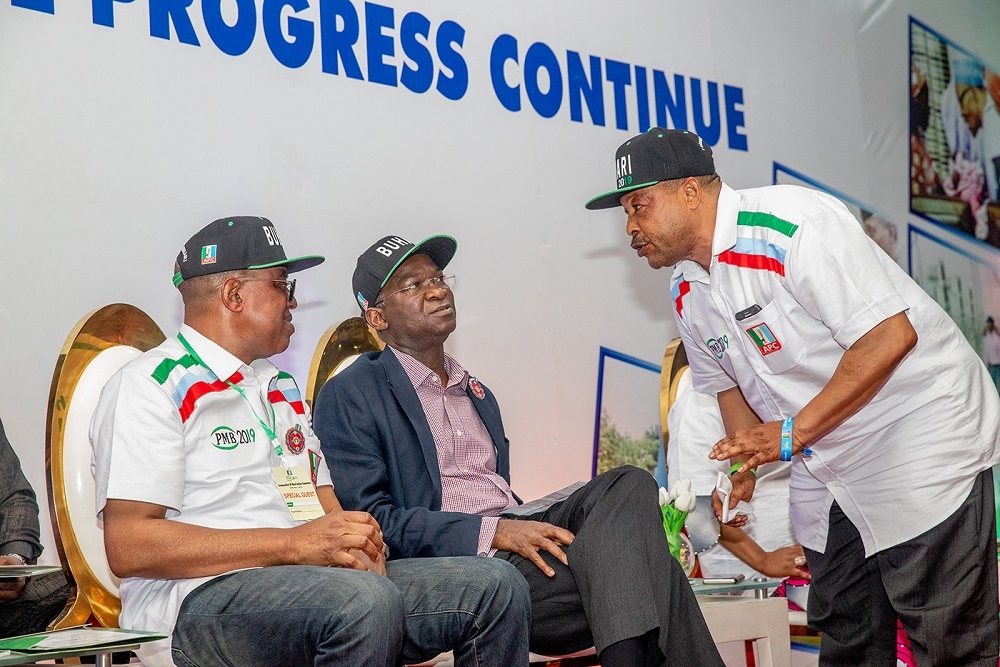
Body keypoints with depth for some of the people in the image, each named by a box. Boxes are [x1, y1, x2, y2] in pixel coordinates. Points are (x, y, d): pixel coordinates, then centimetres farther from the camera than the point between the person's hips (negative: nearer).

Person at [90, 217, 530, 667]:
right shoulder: (150, 386, -2)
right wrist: (293, 543, -19)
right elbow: (128, 548, -14)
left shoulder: (282, 388, 26)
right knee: (365, 601, -36)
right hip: (199, 601, -7)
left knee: (496, 586, -9)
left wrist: (360, 544, -4)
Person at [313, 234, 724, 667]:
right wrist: (493, 532, -19)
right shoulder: (349, 396, 1)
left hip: (513, 541, 7)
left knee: (628, 485, -22)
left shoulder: (479, 396, 25)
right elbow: (369, 518, -10)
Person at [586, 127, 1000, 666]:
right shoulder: (686, 293, 5)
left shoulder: (791, 228, -23)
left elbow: (891, 336, -27)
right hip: (827, 469, 8)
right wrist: (744, 464, -2)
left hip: (919, 436, -8)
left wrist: (792, 433, -25)